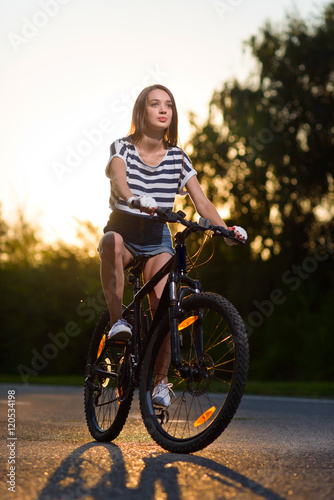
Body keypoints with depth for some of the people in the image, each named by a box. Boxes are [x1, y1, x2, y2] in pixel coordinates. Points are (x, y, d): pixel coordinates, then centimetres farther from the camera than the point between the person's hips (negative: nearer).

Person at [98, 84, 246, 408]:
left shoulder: (177, 158, 0)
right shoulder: (122, 148, -8)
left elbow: (202, 202, -6)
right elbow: (119, 180, -30)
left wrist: (226, 230, -24)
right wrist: (133, 198, -53)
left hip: (157, 239, 2)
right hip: (123, 231, -1)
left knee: (162, 303, -20)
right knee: (111, 241, -39)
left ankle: (161, 380, -5)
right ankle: (117, 321, -30)